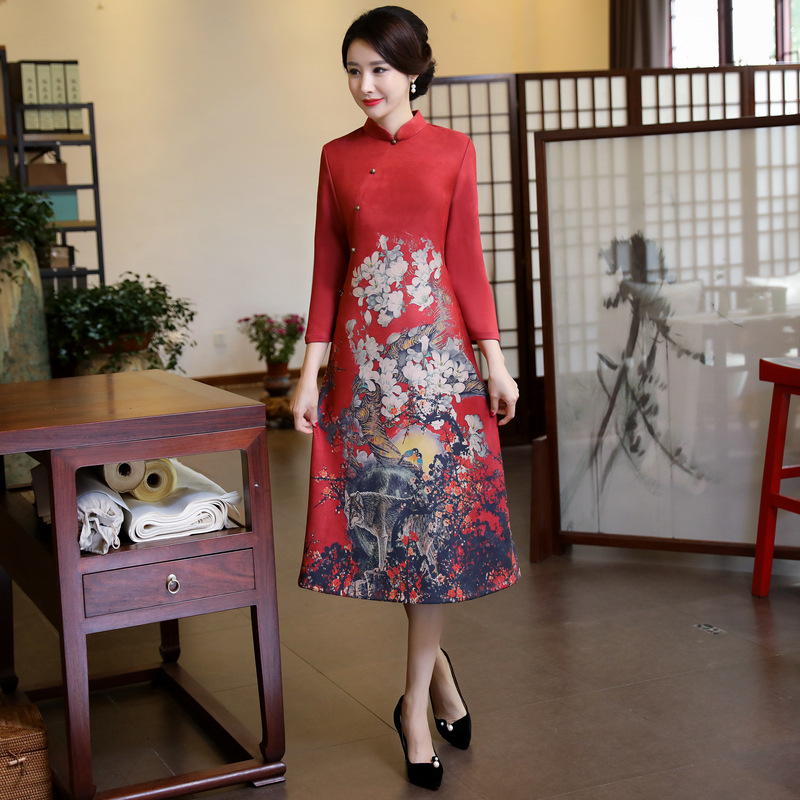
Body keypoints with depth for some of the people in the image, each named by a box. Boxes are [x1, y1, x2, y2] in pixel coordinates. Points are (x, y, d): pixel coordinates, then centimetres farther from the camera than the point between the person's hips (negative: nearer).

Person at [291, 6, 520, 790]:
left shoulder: (452, 151, 2)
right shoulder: (338, 157, 7)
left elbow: (467, 261, 1)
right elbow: (327, 269, 6)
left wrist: (495, 359, -2)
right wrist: (311, 370, 1)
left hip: (437, 350, -1)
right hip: (363, 354, 2)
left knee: (434, 517, 2)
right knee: (381, 512, 3)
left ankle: (415, 702, 15)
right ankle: (435, 664, 25)